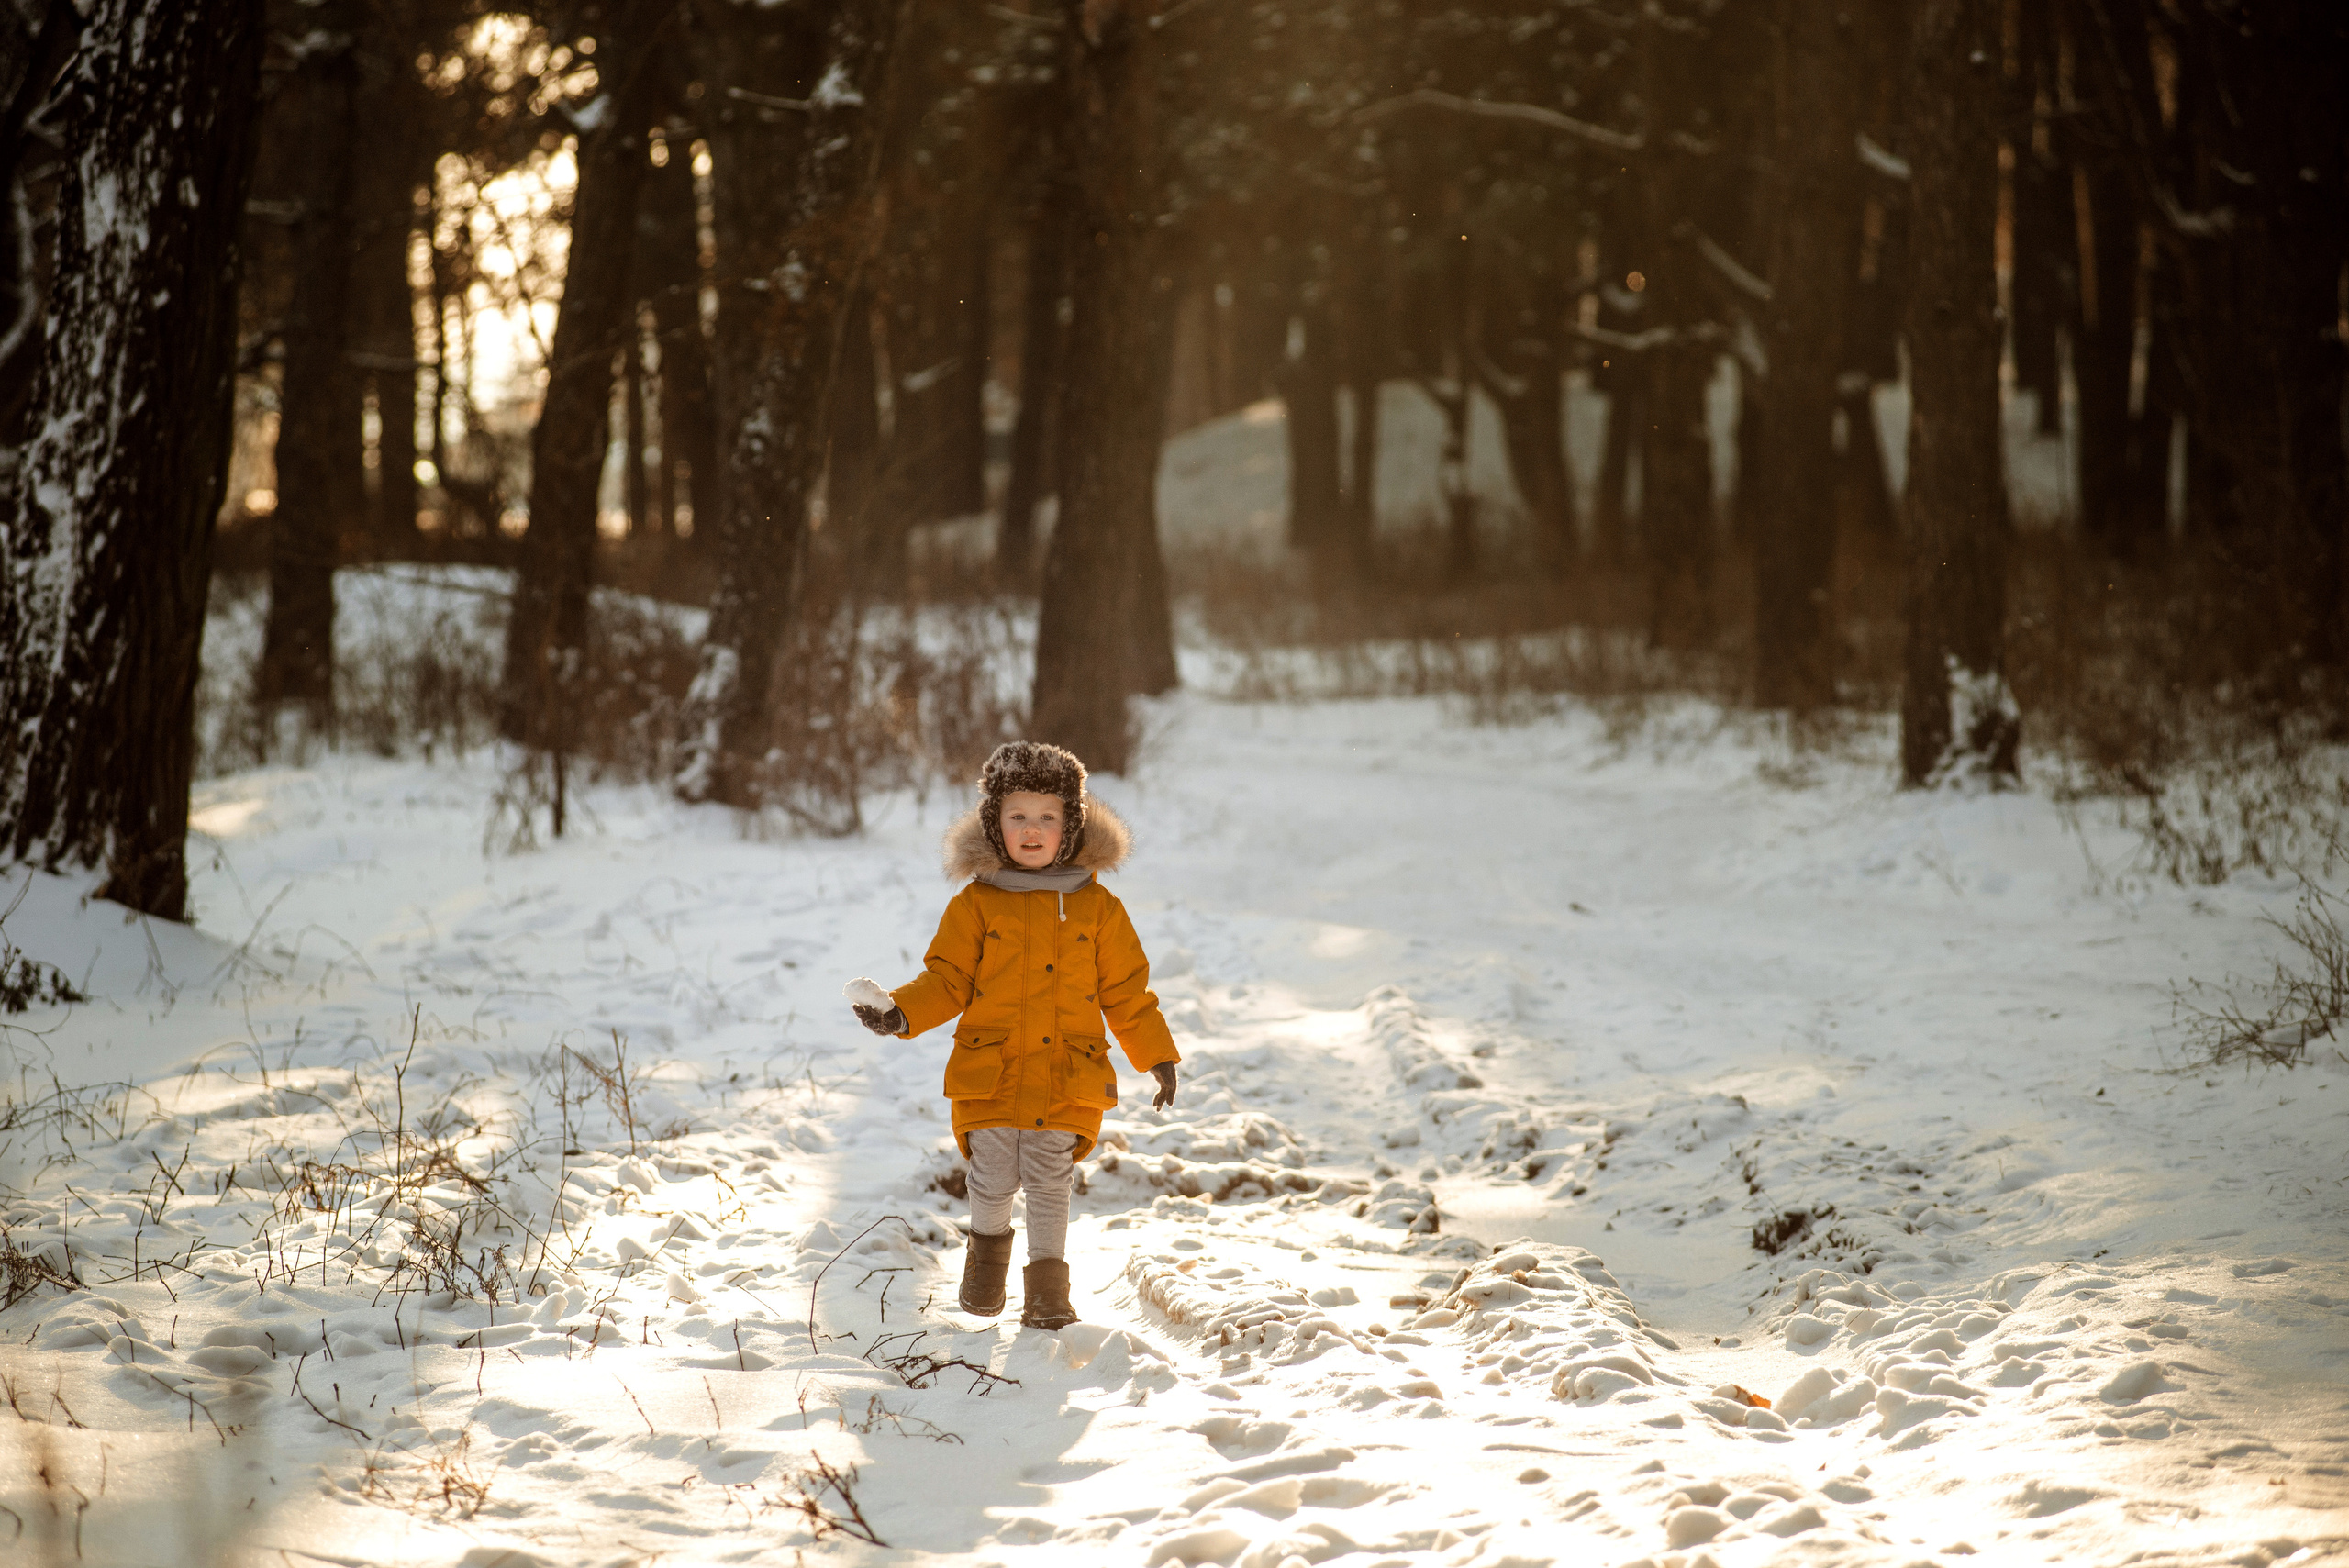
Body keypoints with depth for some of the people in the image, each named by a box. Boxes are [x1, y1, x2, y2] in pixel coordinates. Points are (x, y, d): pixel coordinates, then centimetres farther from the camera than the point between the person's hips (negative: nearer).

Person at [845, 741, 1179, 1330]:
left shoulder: (1097, 908, 5)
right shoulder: (976, 905, 3)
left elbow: (1126, 993, 11)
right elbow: (948, 980, 4)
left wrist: (1157, 1057, 11)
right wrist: (903, 1013, -13)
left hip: (1066, 1079, 0)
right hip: (991, 1076, 0)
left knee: (1049, 1184, 1)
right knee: (993, 1180, 3)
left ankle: (1048, 1292, 11)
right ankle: (988, 1248, 33)